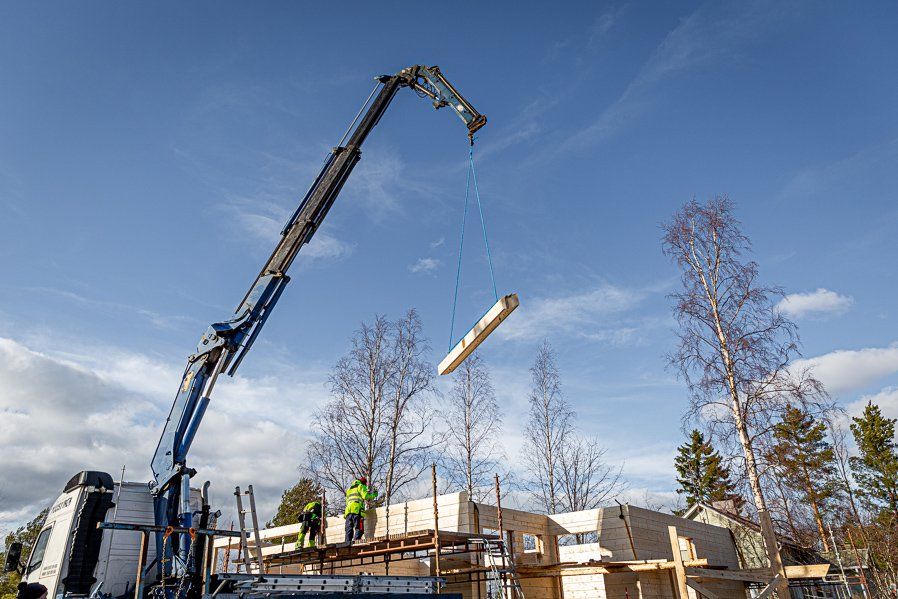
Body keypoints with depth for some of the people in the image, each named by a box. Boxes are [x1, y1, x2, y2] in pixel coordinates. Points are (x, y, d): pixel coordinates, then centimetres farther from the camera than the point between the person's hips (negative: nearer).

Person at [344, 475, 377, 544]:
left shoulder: (349, 489, 33)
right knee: (359, 529, -10)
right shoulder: (361, 486, 10)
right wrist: (373, 494, 11)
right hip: (357, 510, -7)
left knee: (349, 530, 5)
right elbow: (366, 496, -5)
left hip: (348, 510, 7)